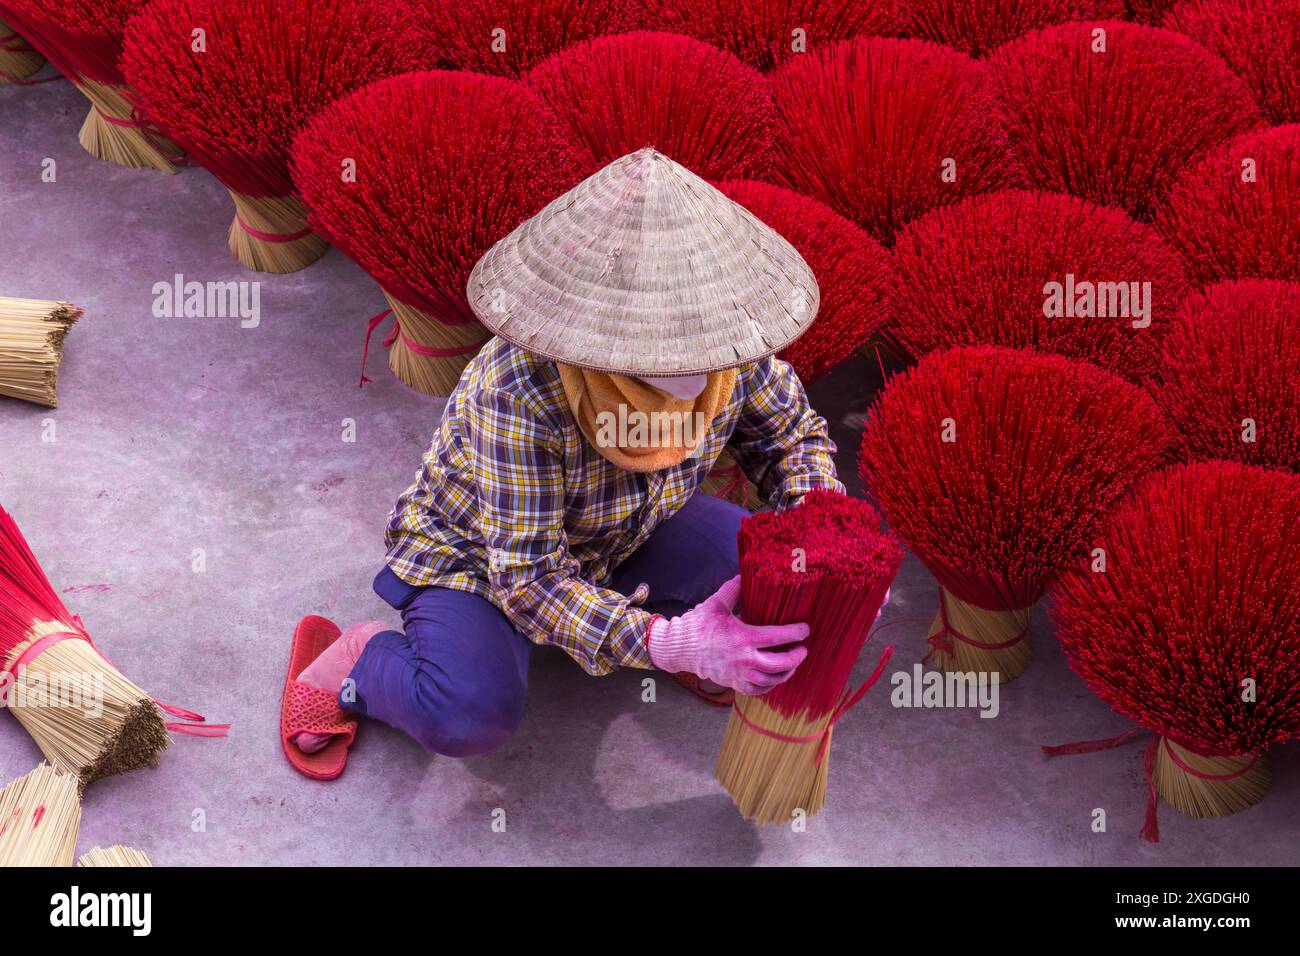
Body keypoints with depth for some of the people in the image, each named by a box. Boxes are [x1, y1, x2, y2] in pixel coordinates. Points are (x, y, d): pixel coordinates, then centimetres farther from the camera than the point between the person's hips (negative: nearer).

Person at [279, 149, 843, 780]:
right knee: (471, 719, -32)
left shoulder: (726, 345, -24)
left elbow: (791, 434, -3)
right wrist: (662, 645, -48)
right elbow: (529, 580, -35)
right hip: (479, 554, -5)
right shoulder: (517, 393, -40)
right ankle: (356, 659, 0)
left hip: (622, 536, 5)